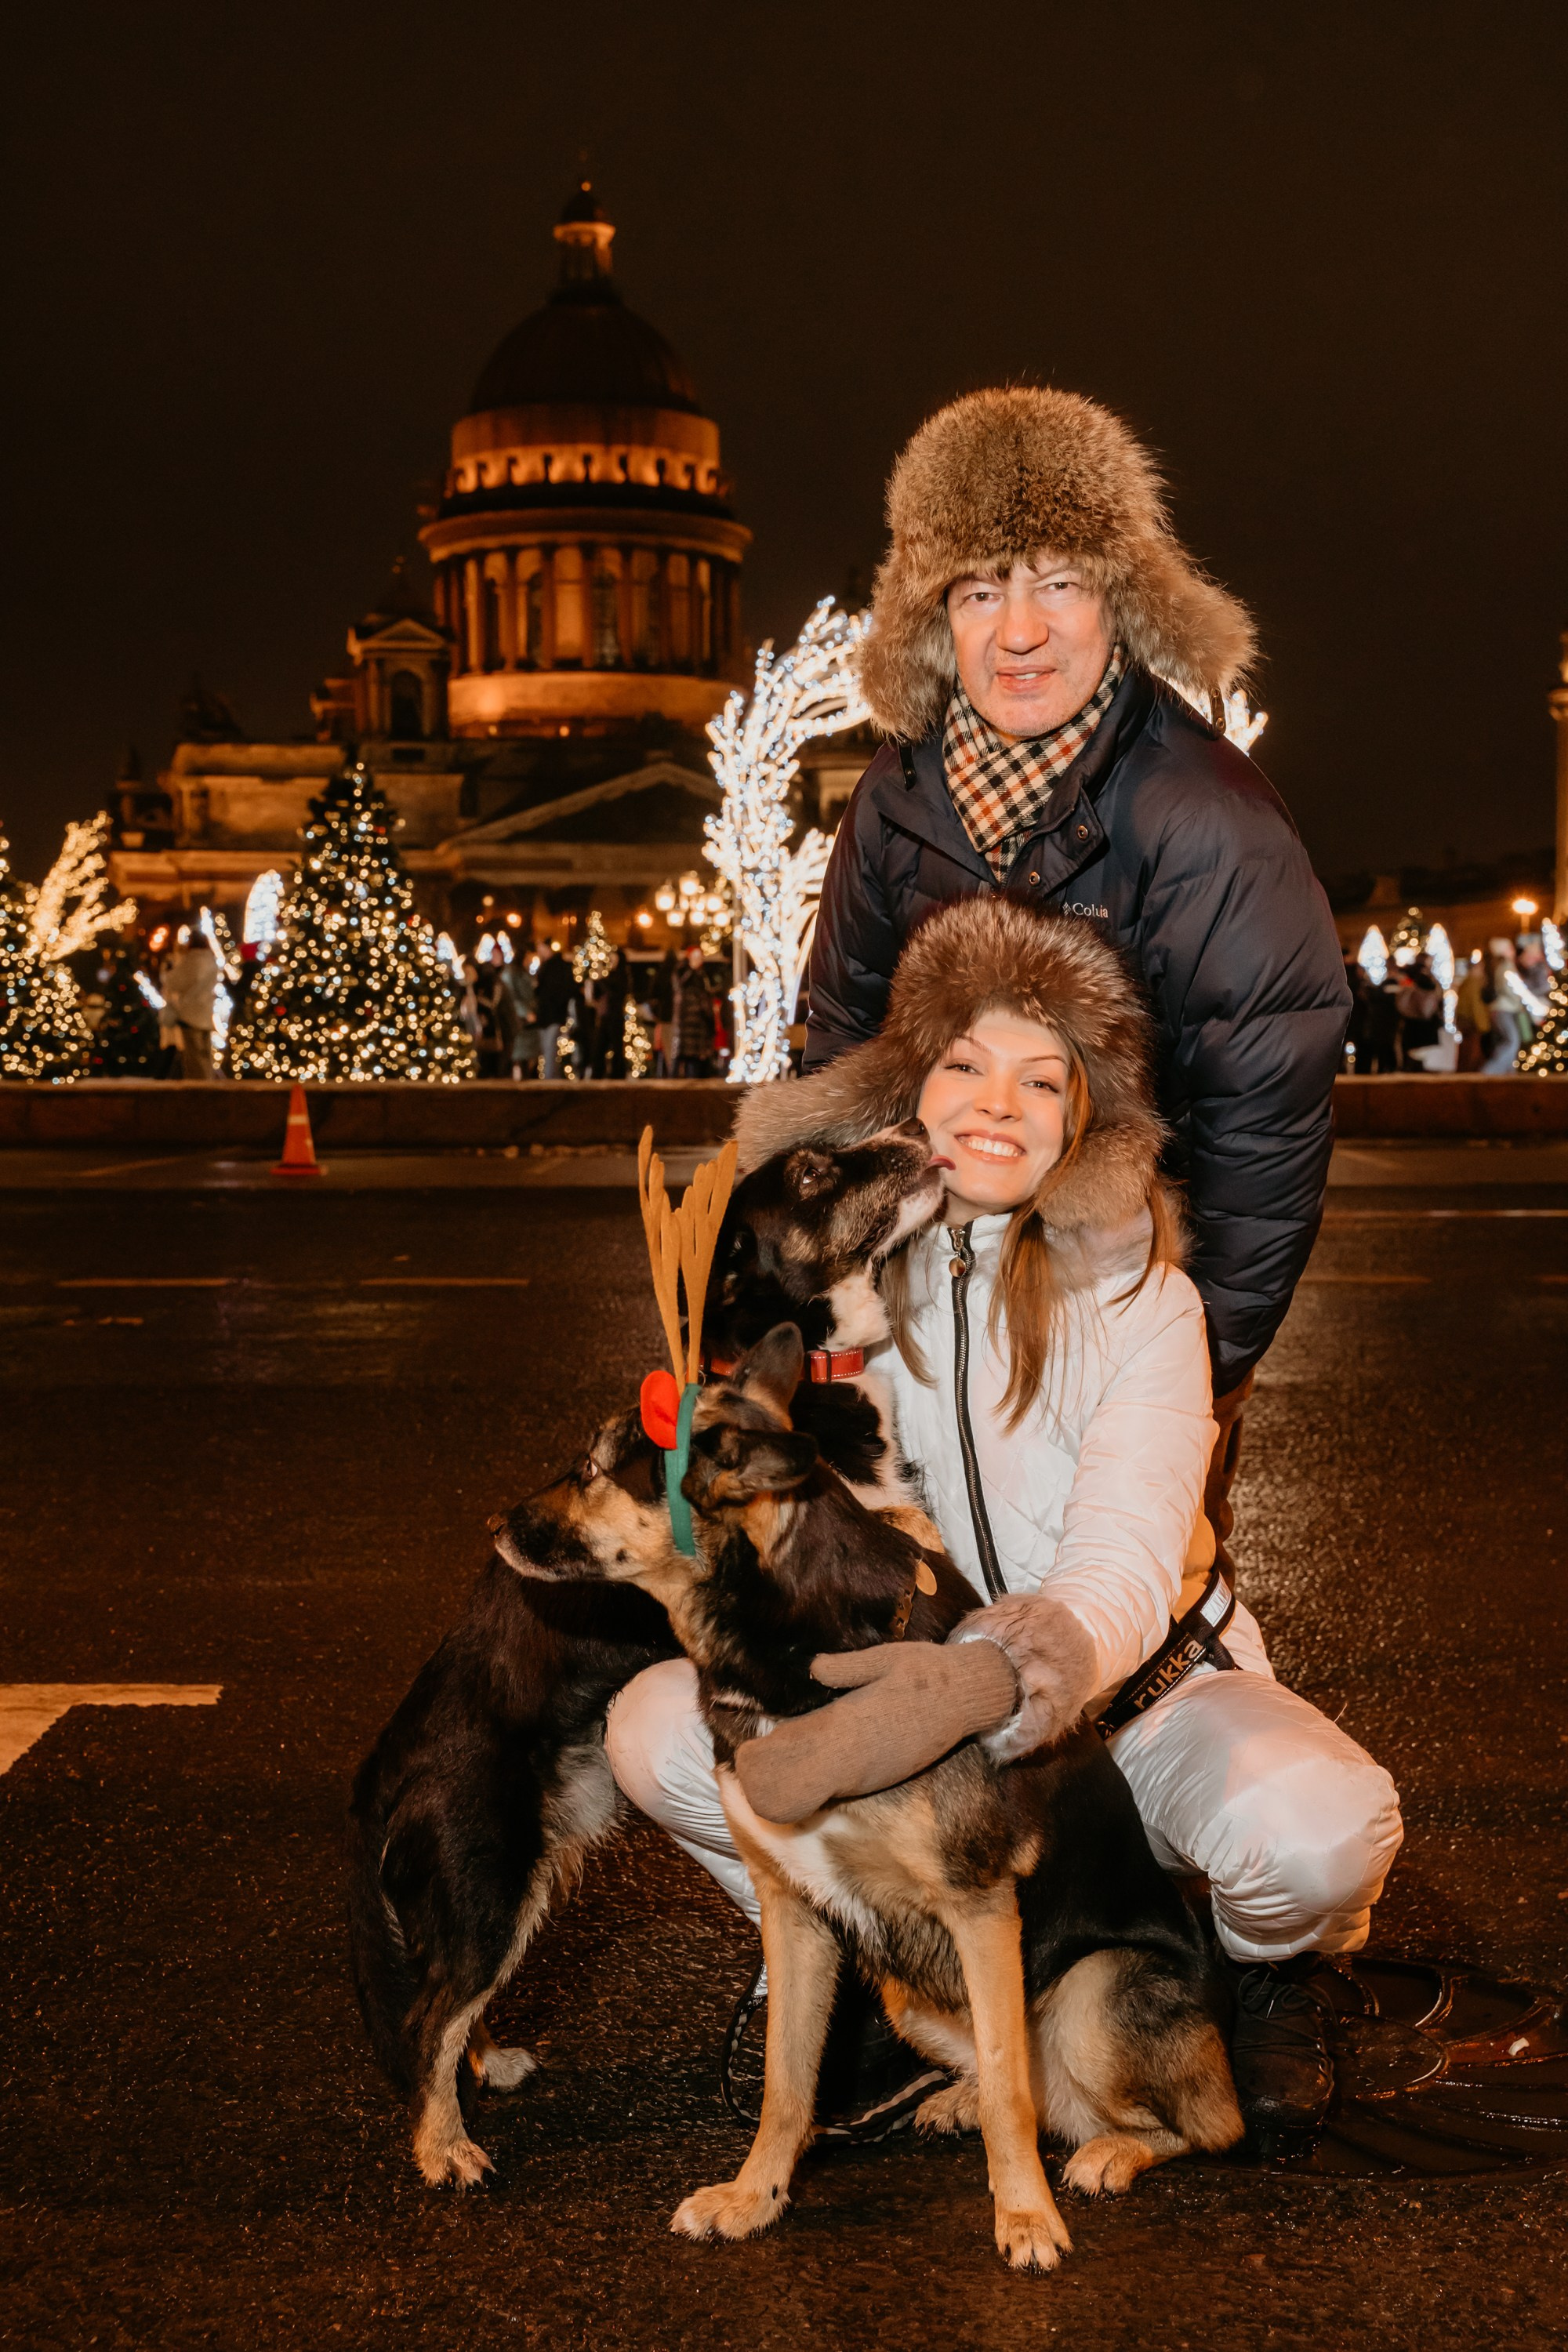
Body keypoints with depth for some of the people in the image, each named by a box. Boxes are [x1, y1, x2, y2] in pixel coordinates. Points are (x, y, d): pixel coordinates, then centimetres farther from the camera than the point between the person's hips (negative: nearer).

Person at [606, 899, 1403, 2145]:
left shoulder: (1139, 1297, -14)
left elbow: (1128, 1555, -27)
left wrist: (1069, 1647, -49)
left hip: (1137, 1686, -2)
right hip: (911, 1687, 2)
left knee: (1316, 1828, -33)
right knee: (654, 1728, -21)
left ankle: (1270, 1969, 7)